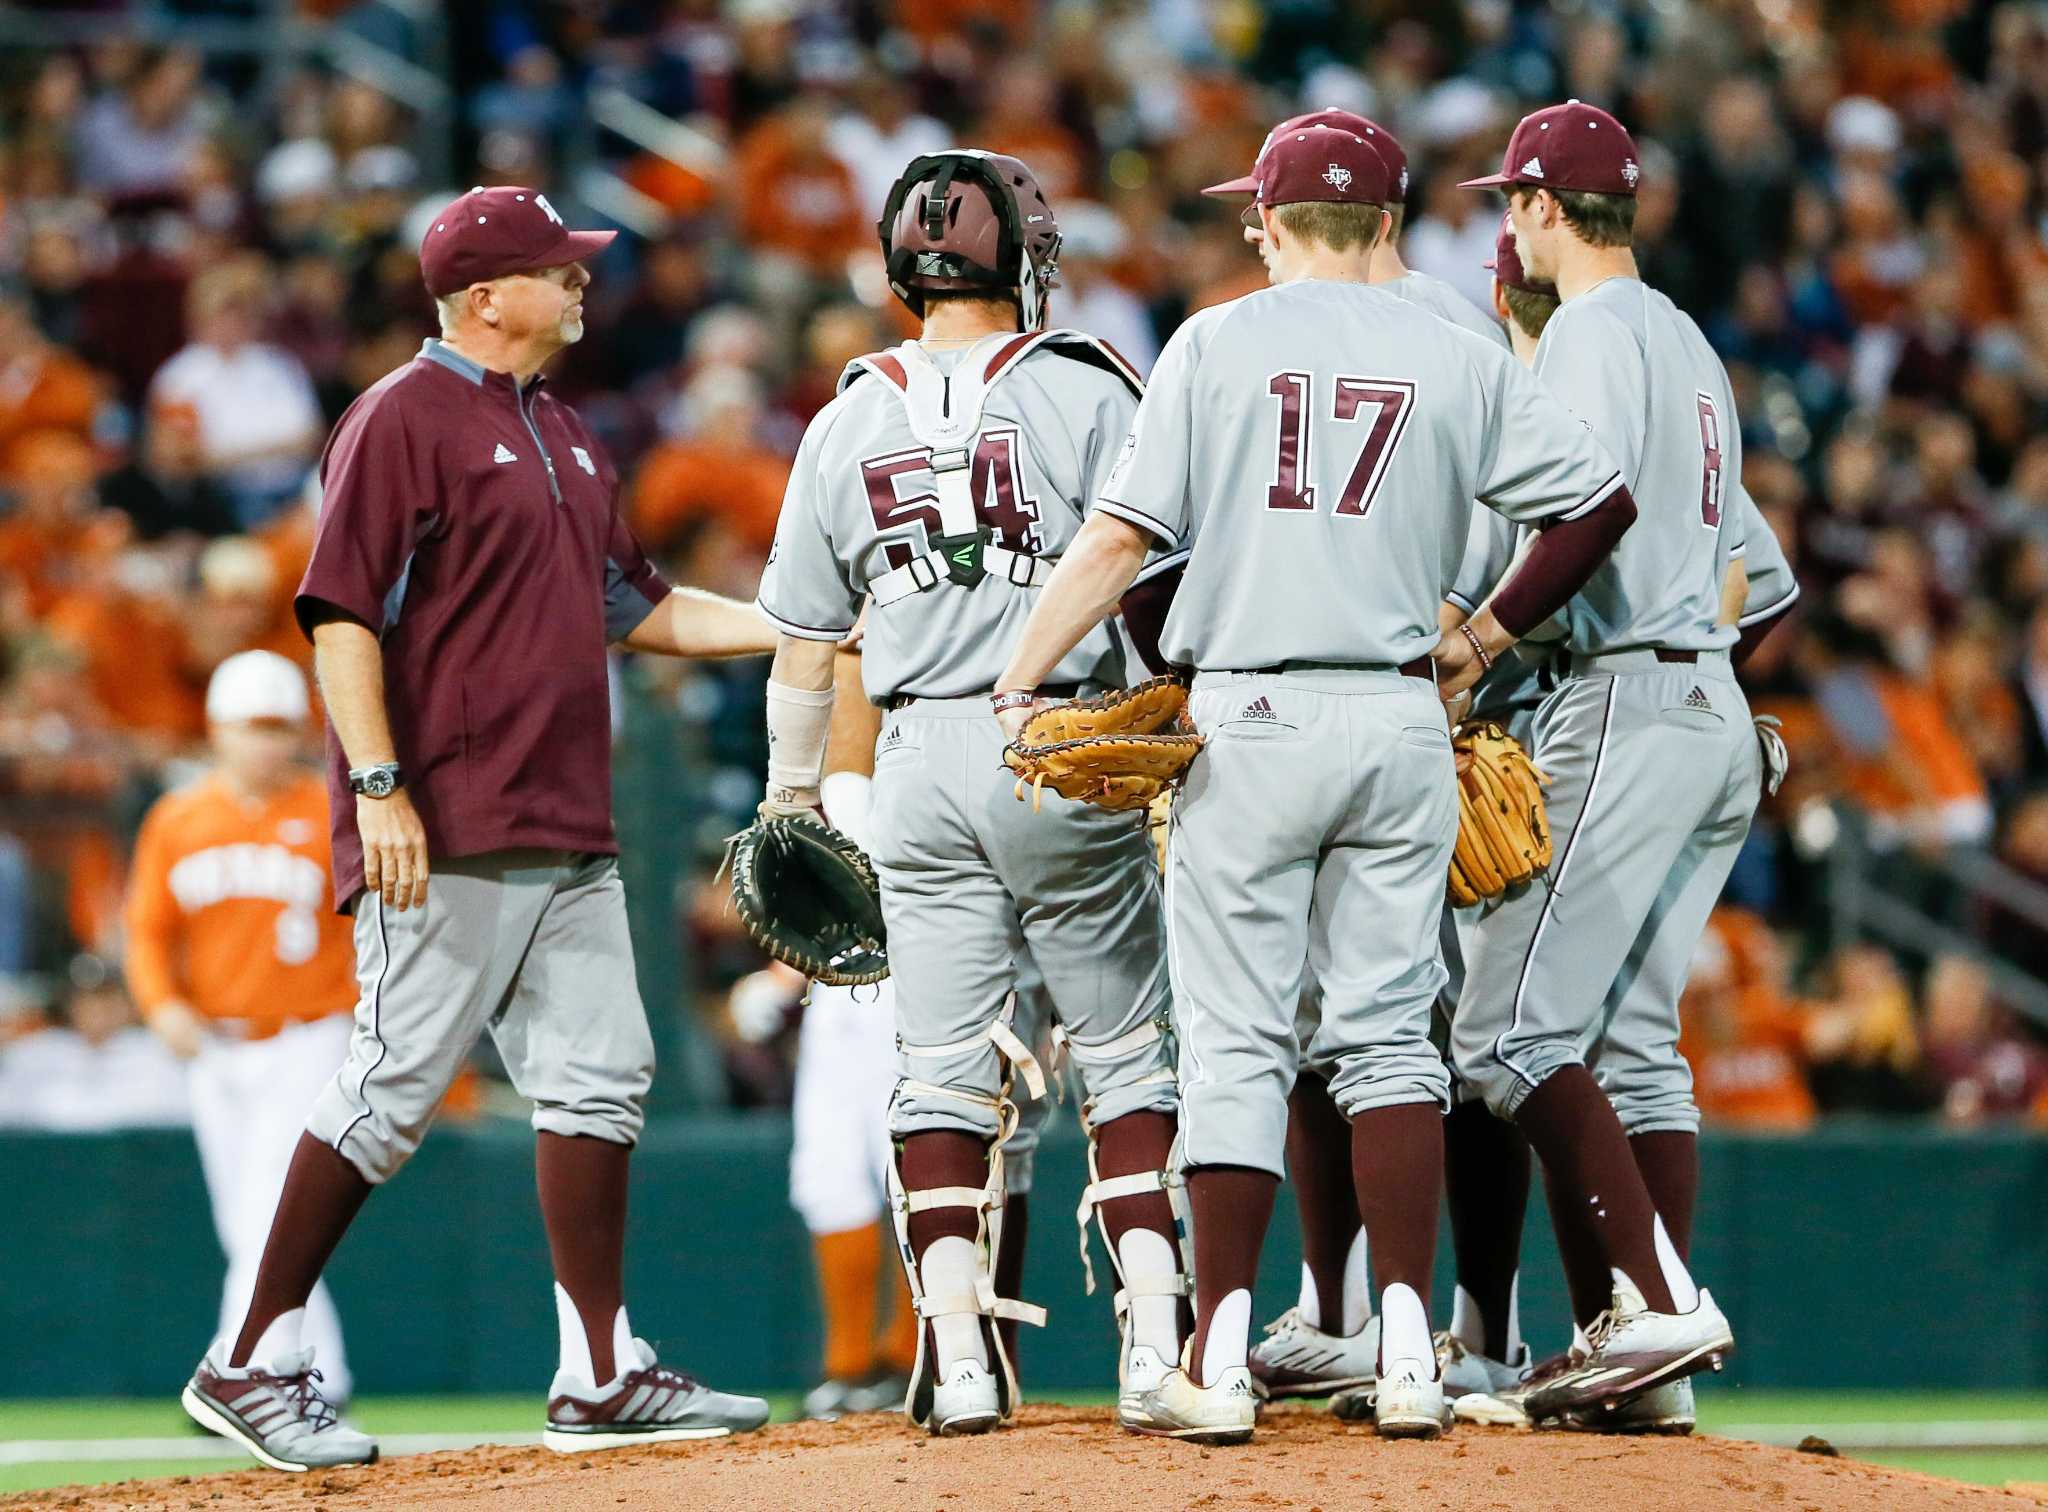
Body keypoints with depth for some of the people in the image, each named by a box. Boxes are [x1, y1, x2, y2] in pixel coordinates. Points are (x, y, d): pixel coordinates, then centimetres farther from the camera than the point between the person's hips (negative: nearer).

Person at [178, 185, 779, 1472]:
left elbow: (634, 608, 26)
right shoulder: (404, 421, -7)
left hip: (568, 835, 9)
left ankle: (602, 1378, 8)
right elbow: (341, 615, -13)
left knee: (601, 1080, 4)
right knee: (396, 1087, -8)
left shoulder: (564, 436, 20)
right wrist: (378, 785, -22)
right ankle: (253, 1365, -1)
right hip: (448, 835, -9)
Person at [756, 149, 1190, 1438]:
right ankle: (1158, 1340, -2)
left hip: (922, 764, 3)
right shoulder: (1083, 392, -2)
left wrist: (792, 800, 22)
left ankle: (959, 1355, 0)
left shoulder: (850, 421, 8)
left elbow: (806, 637, 12)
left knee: (946, 1066, 6)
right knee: (1128, 1050, 4)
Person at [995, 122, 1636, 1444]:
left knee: (1237, 1042, 1)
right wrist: (1490, 639, 16)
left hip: (1249, 723, -2)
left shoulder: (1216, 345, 0)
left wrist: (1016, 688, -2)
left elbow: (1123, 537, -5)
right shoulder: (1458, 360, 5)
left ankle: (1220, 1360, -3)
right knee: (1389, 1034, 6)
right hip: (1401, 720, 2)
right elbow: (1602, 504, 4)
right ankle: (1408, 1351, -1)